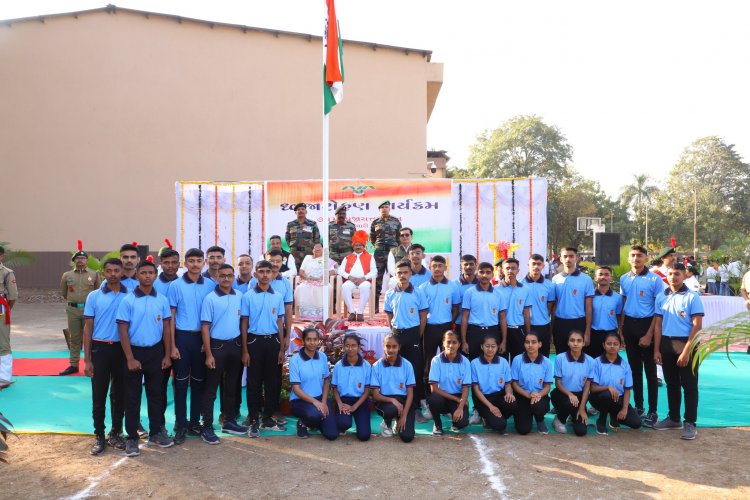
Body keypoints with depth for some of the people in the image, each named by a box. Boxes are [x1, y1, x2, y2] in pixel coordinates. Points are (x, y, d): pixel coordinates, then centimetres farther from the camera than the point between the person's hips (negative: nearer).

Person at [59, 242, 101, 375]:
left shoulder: (94, 275, 1)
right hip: (72, 310, 2)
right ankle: (73, 365, 15)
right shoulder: (67, 275, 6)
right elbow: (63, 293, 17)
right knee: (74, 338, 8)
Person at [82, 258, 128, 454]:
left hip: (122, 349, 1)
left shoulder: (130, 296, 0)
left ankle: (115, 433, 23)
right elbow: (88, 328, 1)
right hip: (100, 348, 0)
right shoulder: (94, 296, 0)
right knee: (99, 395, 4)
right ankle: (99, 436, 16)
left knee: (119, 394, 10)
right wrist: (86, 359, -3)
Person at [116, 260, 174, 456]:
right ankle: (132, 437, 14)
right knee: (132, 396, 5)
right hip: (135, 351, -3)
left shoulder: (162, 300, 2)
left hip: (155, 351, 3)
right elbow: (123, 331, -9)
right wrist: (130, 358, -13)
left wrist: (167, 355, 2)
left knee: (155, 393, 12)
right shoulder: (128, 301, -8)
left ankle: (156, 432, 25)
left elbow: (166, 328, 6)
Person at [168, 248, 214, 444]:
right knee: (181, 383, 2)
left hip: (203, 337, 2)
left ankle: (195, 422, 22)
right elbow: (171, 317, -2)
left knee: (198, 382, 10)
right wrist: (172, 345, -7)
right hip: (182, 337, -2)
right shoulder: (176, 285, -3)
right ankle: (180, 425, 11)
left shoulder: (211, 284, 2)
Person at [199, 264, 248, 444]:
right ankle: (207, 427, 8)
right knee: (211, 388, 1)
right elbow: (205, 327, -9)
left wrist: (243, 348, 7)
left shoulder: (239, 296, 4)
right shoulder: (210, 299, -9)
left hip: (235, 345, 5)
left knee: (231, 386, 14)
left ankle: (229, 421, 27)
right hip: (217, 345, -5)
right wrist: (209, 354, -13)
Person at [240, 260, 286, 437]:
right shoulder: (248, 296, -2)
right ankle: (254, 421, 12)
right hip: (255, 341, -3)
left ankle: (268, 418, 20)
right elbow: (244, 324, 0)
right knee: (254, 382, 3)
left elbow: (279, 323, 10)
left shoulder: (278, 296, 6)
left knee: (272, 381, 7)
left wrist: (281, 349, 6)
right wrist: (245, 351, -4)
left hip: (273, 341, 3)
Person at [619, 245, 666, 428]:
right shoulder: (624, 279, 7)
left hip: (646, 325, -5)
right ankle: (638, 407, 23)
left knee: (650, 371, 1)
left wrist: (649, 334, -14)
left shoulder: (655, 279, -8)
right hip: (629, 325, 5)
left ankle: (652, 411, 9)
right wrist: (621, 330, 7)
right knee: (635, 369, 12)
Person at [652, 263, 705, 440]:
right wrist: (656, 350, 3)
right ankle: (674, 418, 25)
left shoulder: (692, 297, -6)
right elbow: (658, 325, 9)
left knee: (689, 385, 1)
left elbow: (697, 326, -11)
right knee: (671, 383, 14)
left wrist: (686, 351, -16)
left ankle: (690, 423, 7)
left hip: (687, 345, -4)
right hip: (666, 344, 5)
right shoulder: (661, 297, 7)